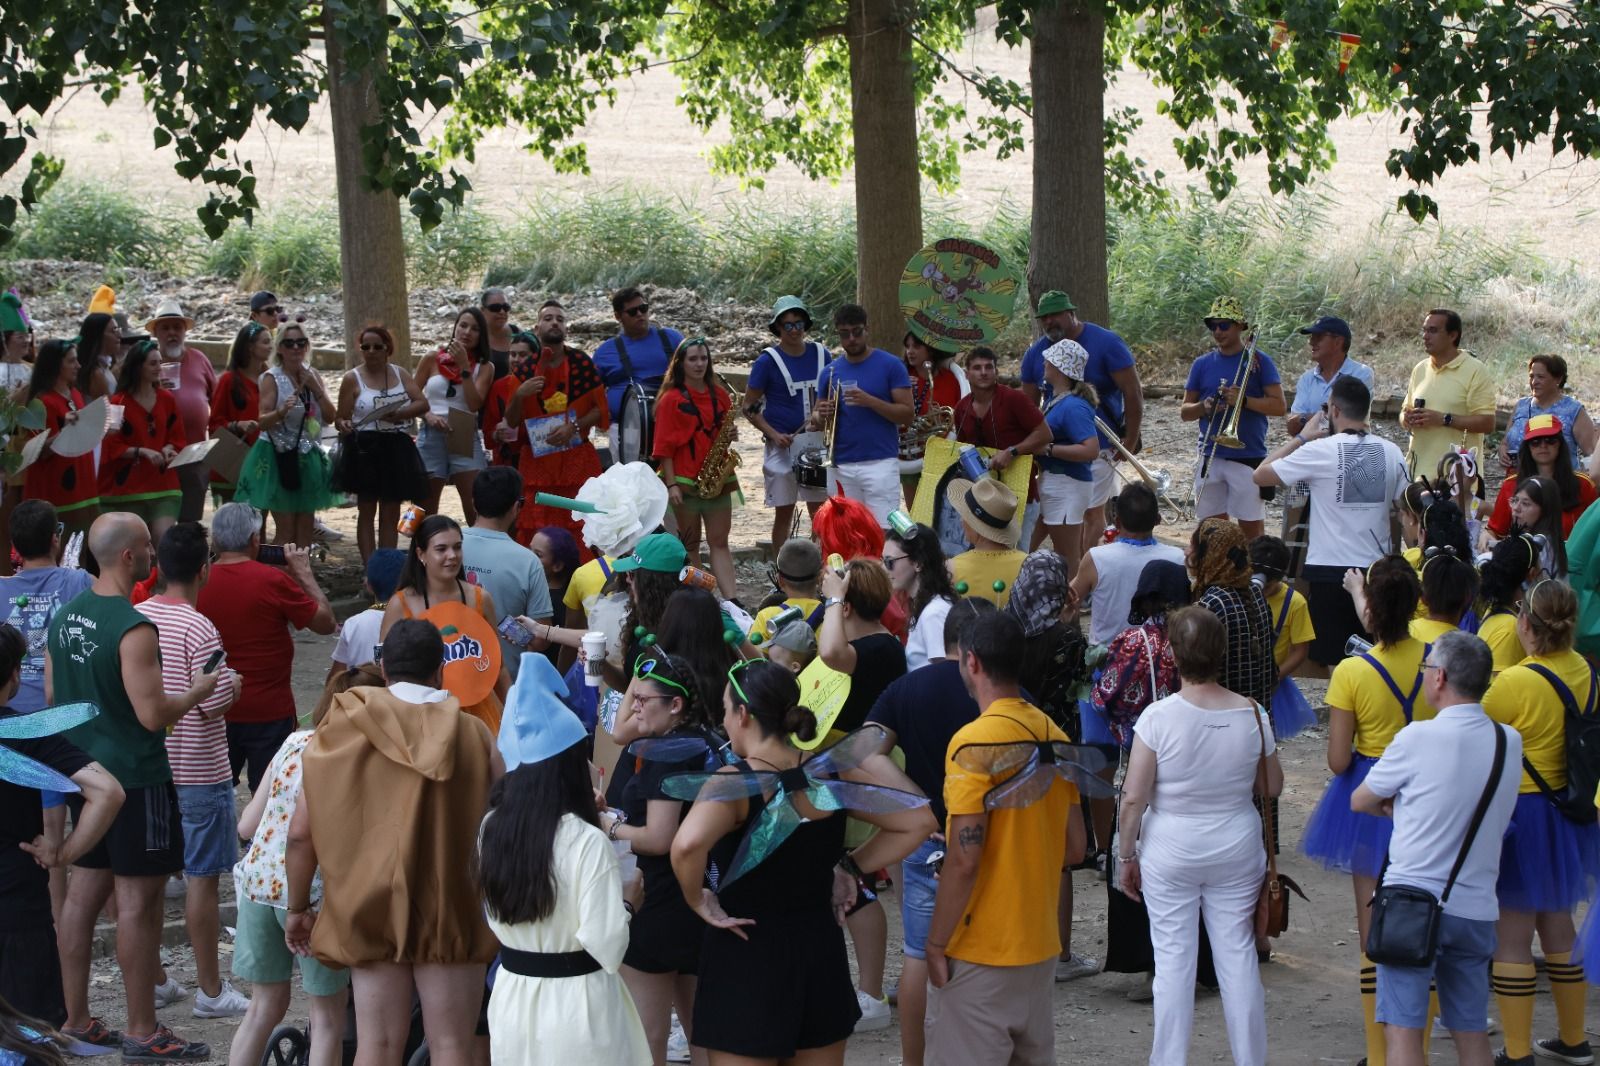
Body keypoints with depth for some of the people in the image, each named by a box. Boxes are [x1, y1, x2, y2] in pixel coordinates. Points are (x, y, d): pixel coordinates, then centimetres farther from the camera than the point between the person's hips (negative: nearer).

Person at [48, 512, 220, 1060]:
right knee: (138, 900, -3)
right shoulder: (133, 629, -21)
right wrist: (196, 692, -5)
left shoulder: (66, 616, 6)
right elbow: (153, 715, -22)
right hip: (135, 779, -9)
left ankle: (75, 1020, 20)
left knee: (84, 891, 14)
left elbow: (52, 695, 15)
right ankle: (142, 1031, 2)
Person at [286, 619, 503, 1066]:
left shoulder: (340, 731, -1)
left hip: (370, 911, 1)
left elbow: (301, 832, -1)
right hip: (451, 913, -1)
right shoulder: (474, 735, -2)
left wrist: (297, 907, 11)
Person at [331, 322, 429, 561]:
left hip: (397, 449, 4)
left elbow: (422, 403, 0)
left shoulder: (399, 374, 10)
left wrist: (398, 414, -17)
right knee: (367, 511, -2)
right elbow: (341, 417, 1)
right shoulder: (352, 378, 1)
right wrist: (344, 426, -23)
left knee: (391, 514, 6)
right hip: (365, 450, -3)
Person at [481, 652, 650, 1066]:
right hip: (576, 1002, -5)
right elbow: (606, 943, -21)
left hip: (512, 996, 5)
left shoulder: (493, 827, -3)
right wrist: (629, 903, -1)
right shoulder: (586, 841, -20)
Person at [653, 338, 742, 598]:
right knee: (689, 545, 6)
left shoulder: (719, 395, 8)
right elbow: (664, 446, -6)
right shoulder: (672, 399, -5)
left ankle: (733, 601, -6)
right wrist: (671, 484, -12)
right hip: (685, 482, -3)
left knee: (719, 543, 1)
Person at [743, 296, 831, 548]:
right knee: (784, 513, 1)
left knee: (820, 511, 4)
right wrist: (774, 434, -15)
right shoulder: (768, 361, -5)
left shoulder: (821, 354, 5)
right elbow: (750, 407, -2)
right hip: (782, 444, -3)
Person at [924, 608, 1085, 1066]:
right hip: (1040, 943, 8)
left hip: (980, 948, -8)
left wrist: (936, 943, -12)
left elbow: (963, 860, -20)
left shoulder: (974, 742, -17)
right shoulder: (1054, 736, 6)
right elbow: (1074, 849, 11)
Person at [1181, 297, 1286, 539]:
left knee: (1251, 528, -1)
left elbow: (1279, 406, -5)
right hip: (1210, 457, 4)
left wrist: (1243, 401, -18)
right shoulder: (1202, 364, 10)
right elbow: (1185, 412, 12)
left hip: (1248, 457, -3)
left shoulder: (1259, 361, 0)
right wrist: (1203, 407, -10)